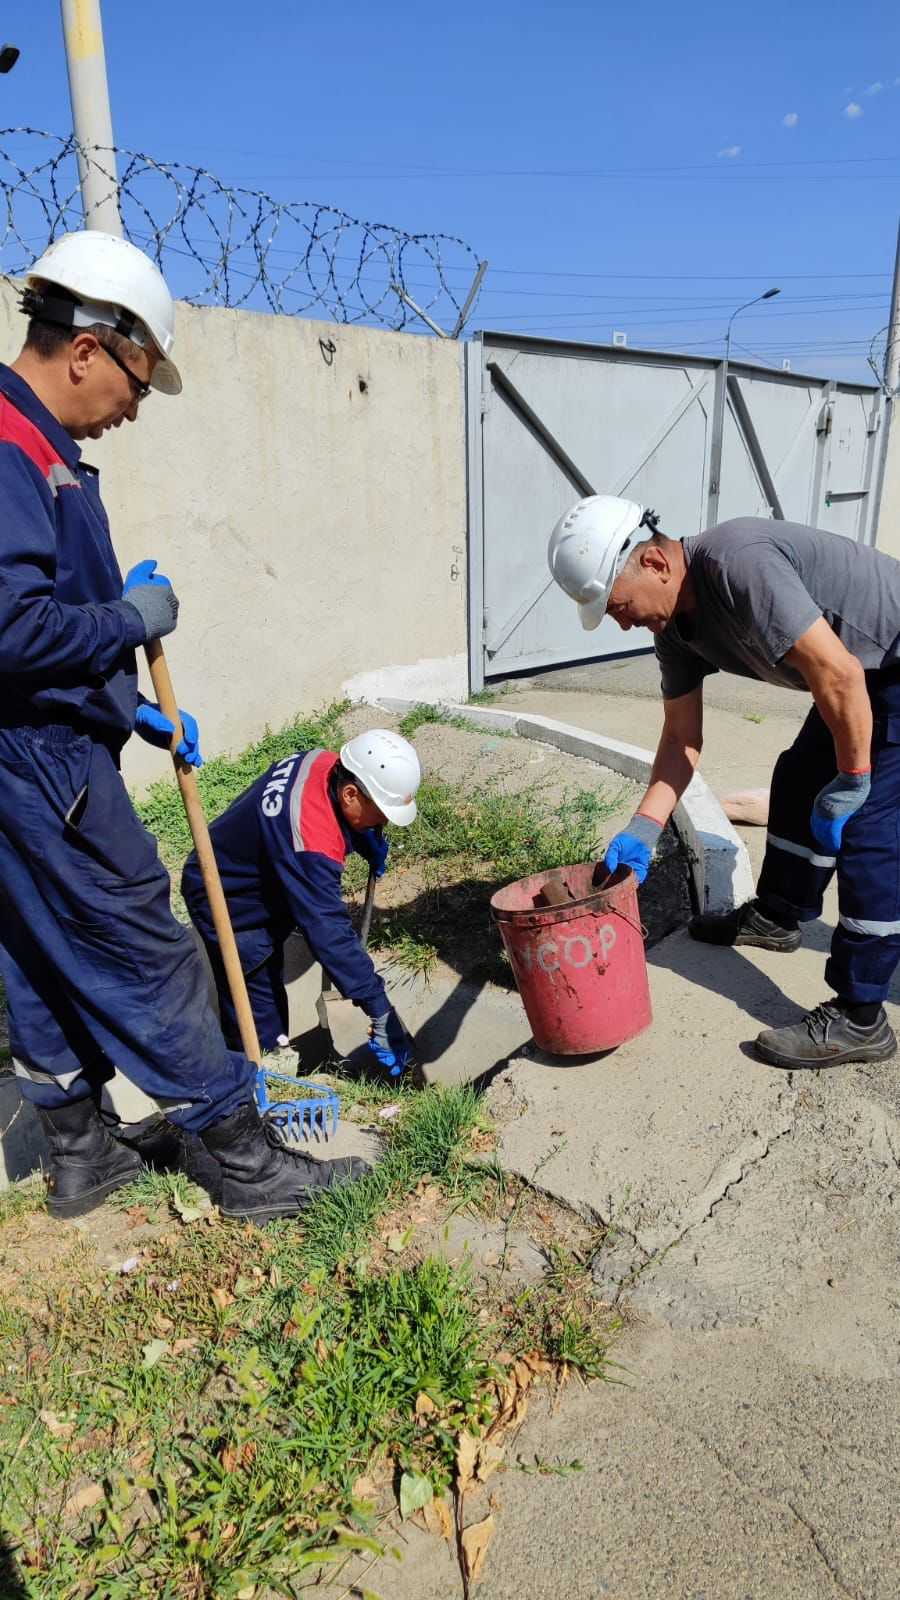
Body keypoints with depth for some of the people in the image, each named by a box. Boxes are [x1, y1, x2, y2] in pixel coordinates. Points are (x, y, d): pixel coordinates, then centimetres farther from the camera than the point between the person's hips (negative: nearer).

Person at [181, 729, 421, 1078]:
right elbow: (329, 931, -40)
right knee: (262, 1023, -2)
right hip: (229, 908, -10)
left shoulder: (326, 762, -17)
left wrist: (368, 840, -9)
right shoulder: (311, 846, -42)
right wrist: (380, 1009, -35)